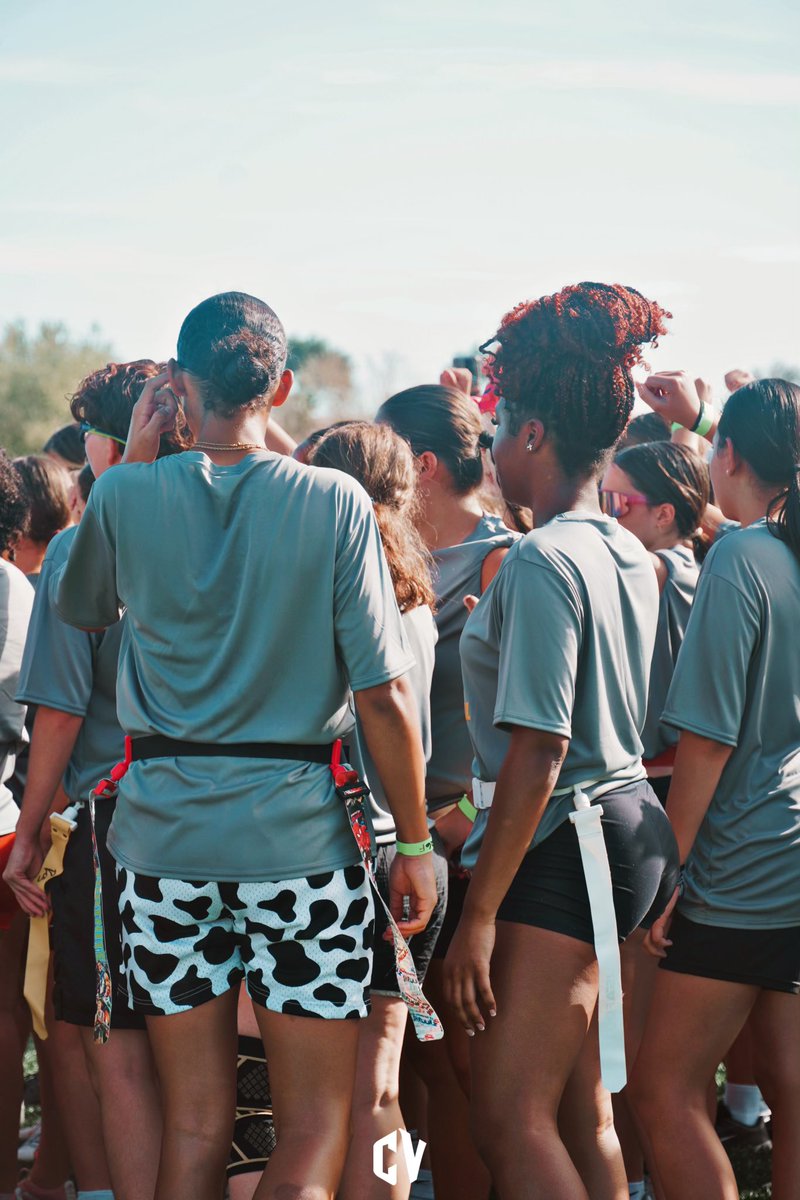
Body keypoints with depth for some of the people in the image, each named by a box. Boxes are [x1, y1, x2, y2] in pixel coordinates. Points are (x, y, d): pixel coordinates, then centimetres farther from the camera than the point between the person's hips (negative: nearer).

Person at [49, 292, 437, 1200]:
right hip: (297, 828, -2)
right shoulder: (334, 503, -7)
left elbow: (79, 605, 19)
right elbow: (383, 693, -8)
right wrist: (415, 841, 2)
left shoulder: (128, 496, -3)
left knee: (194, 1124, 10)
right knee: (315, 1125, 5)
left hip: (163, 827, 2)